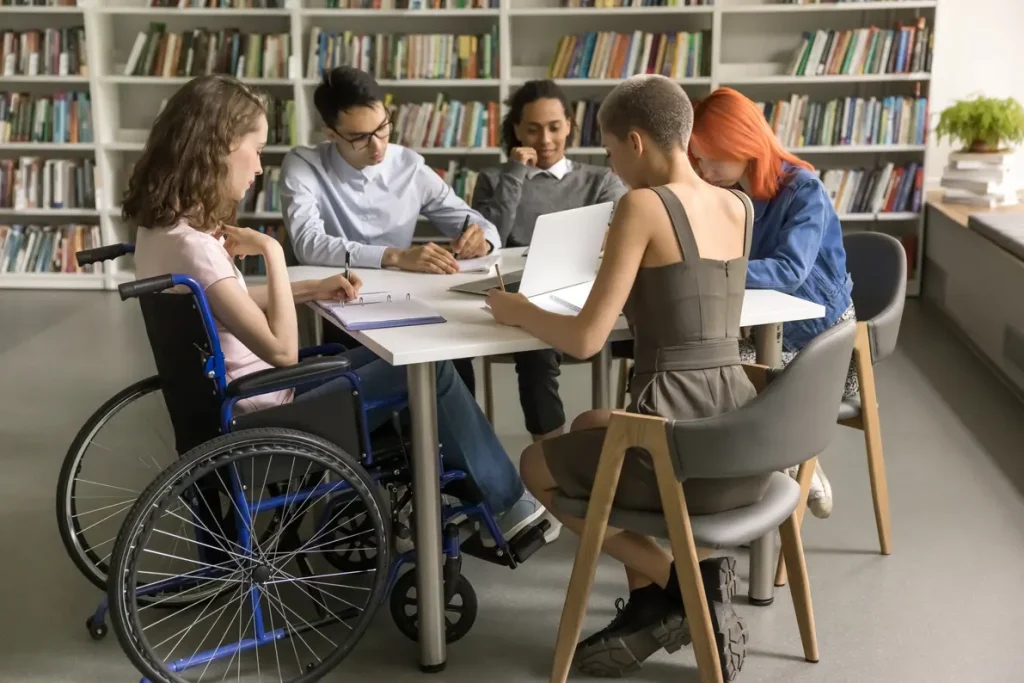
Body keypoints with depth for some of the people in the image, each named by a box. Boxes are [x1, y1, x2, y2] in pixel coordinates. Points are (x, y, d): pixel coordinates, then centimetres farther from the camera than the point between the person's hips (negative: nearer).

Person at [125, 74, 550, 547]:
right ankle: (505, 502, 15)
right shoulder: (191, 246, -28)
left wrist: (315, 290, 8)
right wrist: (270, 251, -23)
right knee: (429, 369, -4)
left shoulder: (160, 227, 2)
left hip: (236, 401, 10)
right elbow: (283, 350, -28)